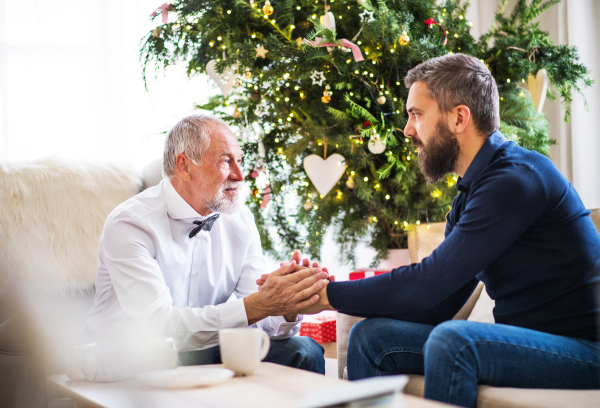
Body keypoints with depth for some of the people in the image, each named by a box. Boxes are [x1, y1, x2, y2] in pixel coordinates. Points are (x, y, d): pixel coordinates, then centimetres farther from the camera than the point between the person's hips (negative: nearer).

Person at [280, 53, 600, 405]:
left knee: (452, 340, -34)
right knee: (372, 335, -2)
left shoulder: (517, 179, -18)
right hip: (521, 341, 9)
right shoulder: (470, 194, 13)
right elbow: (438, 304, 7)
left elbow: (431, 283, -22)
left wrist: (328, 296, -12)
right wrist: (326, 289, -2)